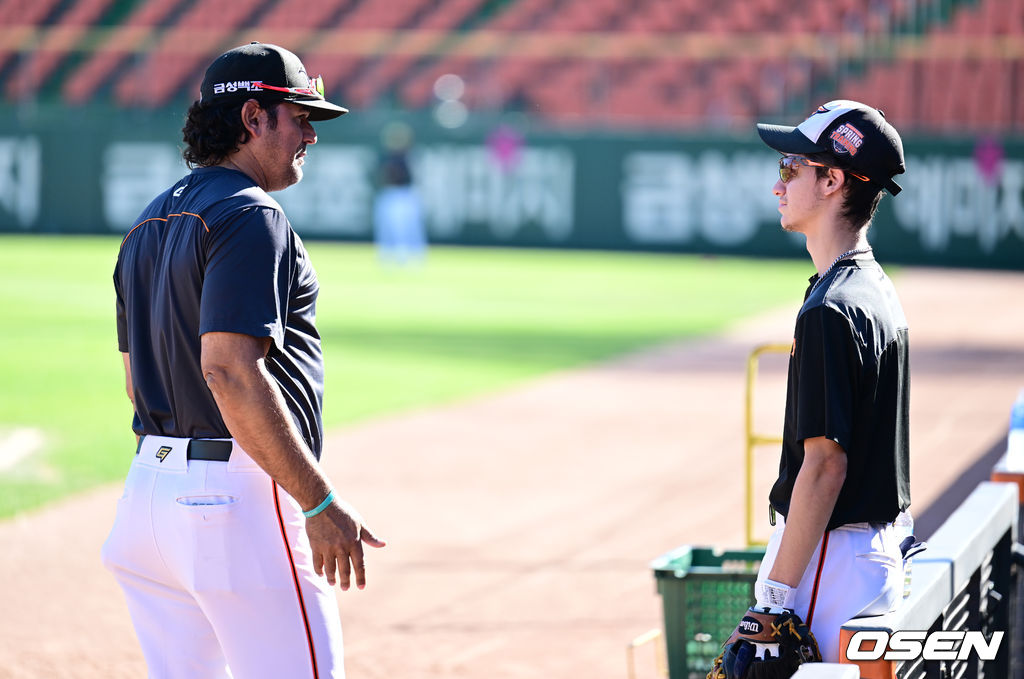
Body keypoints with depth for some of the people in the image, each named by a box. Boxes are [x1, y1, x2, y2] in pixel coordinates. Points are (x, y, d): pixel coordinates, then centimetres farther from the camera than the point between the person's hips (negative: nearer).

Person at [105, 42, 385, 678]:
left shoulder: (149, 224, 17)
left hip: (152, 481, 10)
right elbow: (229, 370, -23)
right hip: (237, 489, -10)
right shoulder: (250, 217, -13)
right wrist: (321, 504, -23)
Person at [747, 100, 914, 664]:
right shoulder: (879, 292, 13)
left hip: (831, 557, -10)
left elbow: (826, 463, -22)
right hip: (879, 548, 10)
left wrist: (778, 592, -20)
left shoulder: (831, 311, -18)